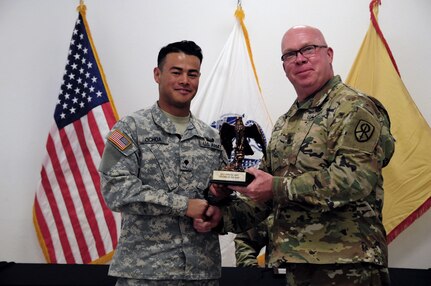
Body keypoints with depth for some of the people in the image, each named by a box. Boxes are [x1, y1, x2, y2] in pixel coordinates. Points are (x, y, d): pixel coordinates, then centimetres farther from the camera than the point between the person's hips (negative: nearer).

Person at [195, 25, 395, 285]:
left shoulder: (356, 108, -7)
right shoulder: (285, 124, 17)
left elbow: (355, 178, -21)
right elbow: (265, 194, 21)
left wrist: (279, 187, -19)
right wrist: (224, 217, 4)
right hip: (296, 264, 7)